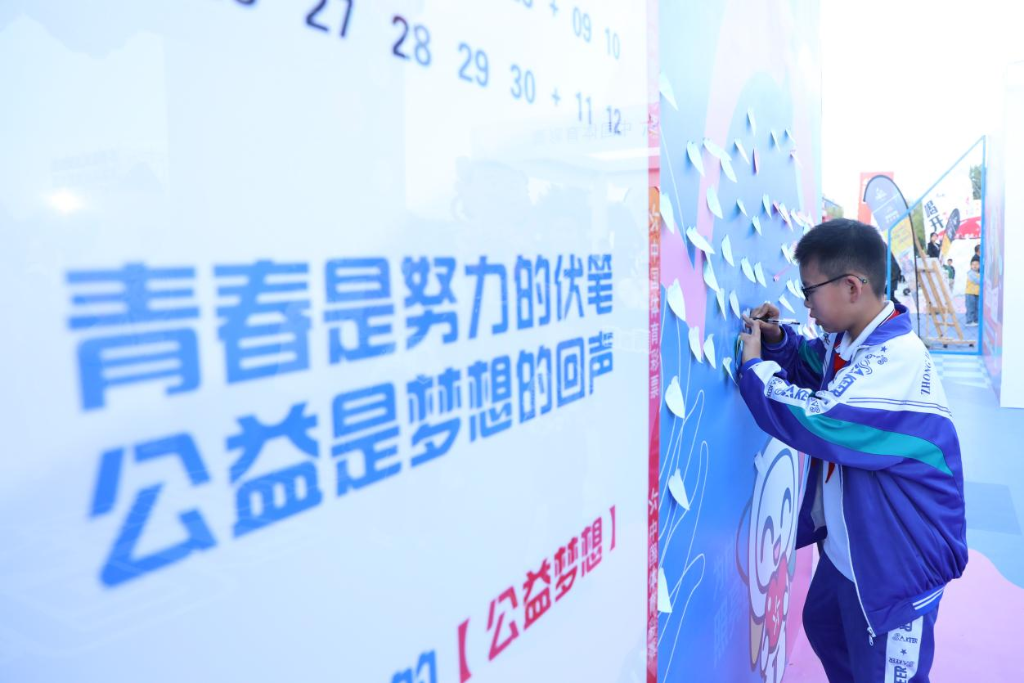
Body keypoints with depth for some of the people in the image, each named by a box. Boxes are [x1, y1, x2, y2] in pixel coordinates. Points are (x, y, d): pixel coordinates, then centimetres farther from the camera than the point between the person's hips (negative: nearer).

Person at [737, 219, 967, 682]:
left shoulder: (896, 362, -31)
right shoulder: (848, 340, 0)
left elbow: (816, 420, -38)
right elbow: (815, 368, 21)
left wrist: (754, 366, -23)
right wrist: (777, 340, -1)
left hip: (897, 565, -9)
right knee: (823, 627, 29)